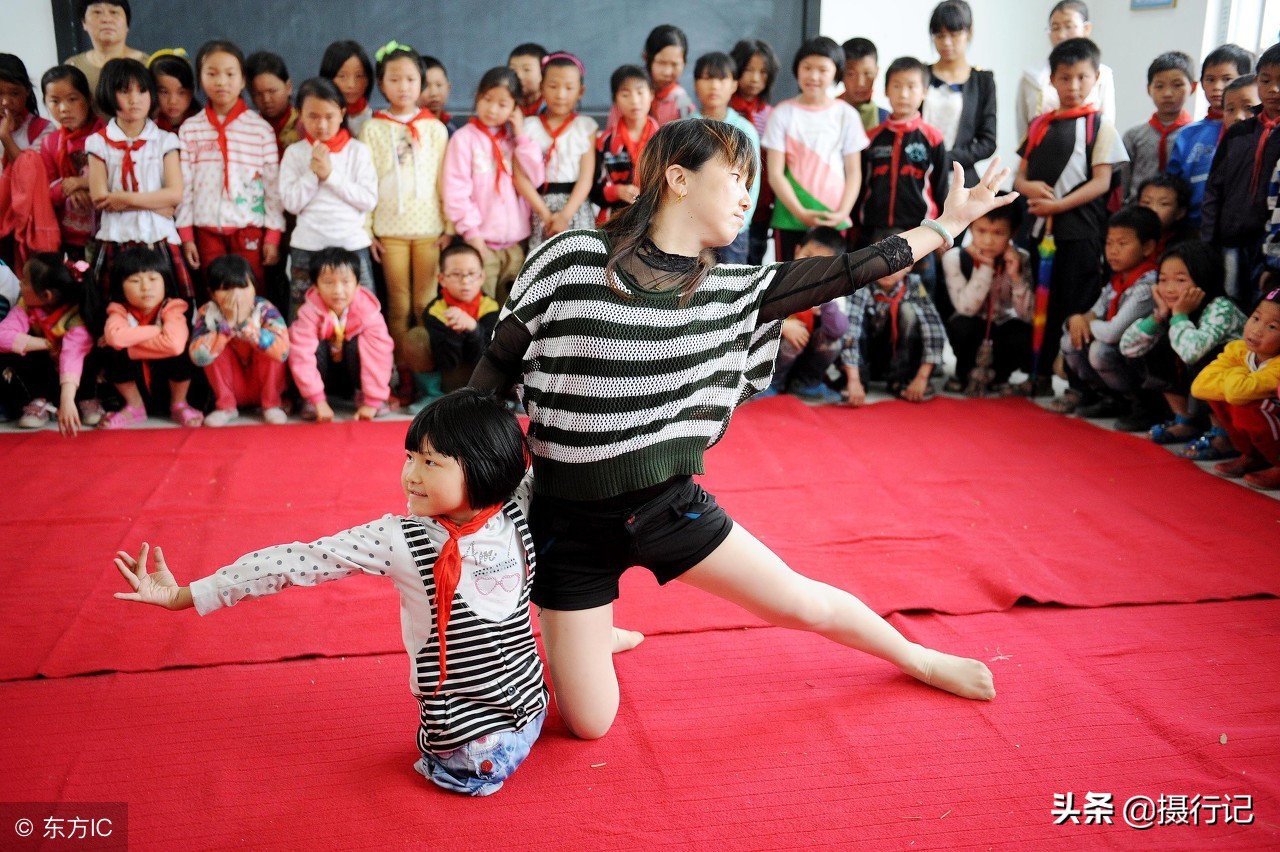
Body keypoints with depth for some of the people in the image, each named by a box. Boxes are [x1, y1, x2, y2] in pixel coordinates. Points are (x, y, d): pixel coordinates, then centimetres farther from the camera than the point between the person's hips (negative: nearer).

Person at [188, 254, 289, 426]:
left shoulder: (265, 310, -21)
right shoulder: (207, 313, -17)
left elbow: (282, 352, -38)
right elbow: (198, 356, -32)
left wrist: (244, 323, -39)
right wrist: (227, 324, -37)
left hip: (264, 384, -2)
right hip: (232, 387, 2)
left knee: (269, 347, -27)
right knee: (218, 347, -22)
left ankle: (271, 404, -8)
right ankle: (226, 406, -4)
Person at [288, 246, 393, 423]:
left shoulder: (368, 311, -26)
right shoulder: (310, 312, -26)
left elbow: (378, 355, -30)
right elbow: (302, 355, -33)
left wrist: (373, 402, -35)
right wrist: (318, 400, -39)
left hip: (354, 373, 0)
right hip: (325, 377, 0)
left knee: (358, 343, -29)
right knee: (317, 346, -30)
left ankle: (362, 396, -12)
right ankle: (310, 402, -14)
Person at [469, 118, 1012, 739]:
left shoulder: (729, 290, -2)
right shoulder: (572, 258, -11)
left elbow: (837, 275, 0)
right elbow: (497, 367, -3)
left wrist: (945, 225, 3)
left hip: (669, 503, 3)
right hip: (569, 519, -2)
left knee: (804, 603, 10)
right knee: (590, 725, 4)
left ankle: (917, 658, 40)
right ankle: (582, 630, 37)